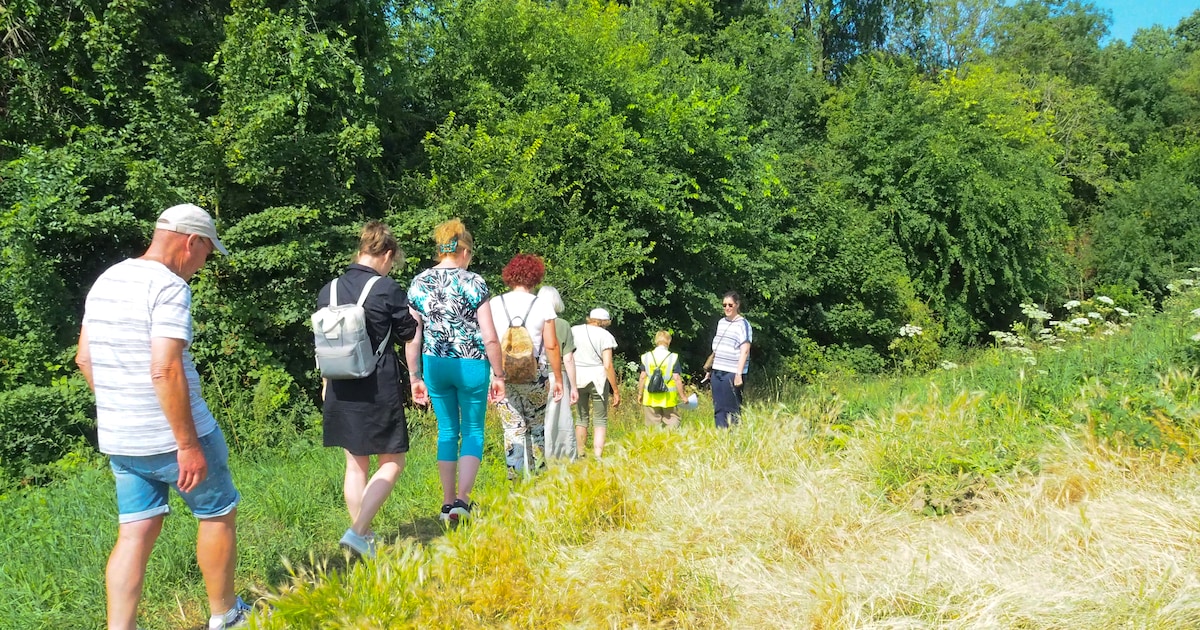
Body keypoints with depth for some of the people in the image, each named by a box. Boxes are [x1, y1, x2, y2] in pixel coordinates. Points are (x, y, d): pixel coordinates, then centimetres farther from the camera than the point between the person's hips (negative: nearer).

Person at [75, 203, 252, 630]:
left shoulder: (105, 283, 9)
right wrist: (189, 445, -22)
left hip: (118, 439, 7)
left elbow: (84, 359, 15)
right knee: (218, 514, 12)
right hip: (172, 436, -7)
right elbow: (165, 371, -26)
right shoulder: (169, 288, -18)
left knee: (136, 532, 12)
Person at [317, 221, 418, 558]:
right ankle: (358, 531, -6)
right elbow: (408, 333, 0)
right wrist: (411, 315, 19)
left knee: (355, 464, 16)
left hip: (341, 389, 6)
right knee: (391, 463, 6)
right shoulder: (387, 289, -12)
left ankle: (363, 536, 25)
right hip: (378, 389, -6)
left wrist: (326, 383, 23)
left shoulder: (328, 290, 4)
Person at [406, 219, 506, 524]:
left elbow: (412, 337, 4)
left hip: (434, 365, 4)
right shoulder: (473, 282, -8)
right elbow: (490, 337, -10)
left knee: (447, 430, 16)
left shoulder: (418, 283, 3)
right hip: (471, 365, -3)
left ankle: (448, 503, 18)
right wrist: (498, 375, -1)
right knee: (473, 431, 9)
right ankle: (462, 500, -4)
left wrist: (414, 377, 11)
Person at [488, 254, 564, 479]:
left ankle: (516, 478, 1)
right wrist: (558, 378, 6)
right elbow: (551, 346, -3)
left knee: (513, 428, 4)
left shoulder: (494, 304, 1)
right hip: (536, 375, -1)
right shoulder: (543, 306, -3)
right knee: (536, 426, 14)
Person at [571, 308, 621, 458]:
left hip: (577, 378, 3)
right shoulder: (605, 335, -4)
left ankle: (580, 456, 17)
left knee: (581, 417, 16)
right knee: (600, 420, 5)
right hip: (598, 379, -3)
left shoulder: (574, 331, 5)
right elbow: (608, 365, -10)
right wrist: (616, 390, -5)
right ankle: (598, 458, -5)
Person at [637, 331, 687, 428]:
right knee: (672, 423, 5)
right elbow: (677, 378, -8)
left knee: (653, 425, 7)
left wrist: (640, 394, 11)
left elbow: (642, 377, 2)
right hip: (669, 398, -2)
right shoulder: (673, 357, -6)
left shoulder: (646, 357, 1)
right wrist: (682, 395, 0)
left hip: (651, 398, 2)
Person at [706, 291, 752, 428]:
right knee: (718, 408, 7)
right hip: (717, 372, 7)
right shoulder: (721, 322, 15)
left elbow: (745, 351, -11)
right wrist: (710, 369, 20)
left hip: (732, 373, -7)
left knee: (731, 409, -4)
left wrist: (739, 374, -18)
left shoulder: (743, 324, -5)